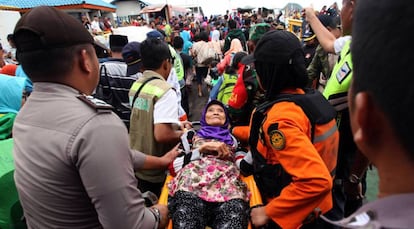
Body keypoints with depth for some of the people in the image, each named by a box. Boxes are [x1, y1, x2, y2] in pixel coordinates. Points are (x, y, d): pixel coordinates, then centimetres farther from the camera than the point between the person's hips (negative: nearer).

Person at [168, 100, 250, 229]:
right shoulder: (193, 135, 30)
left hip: (228, 180, 1)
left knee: (233, 216, -33)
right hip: (194, 177, 0)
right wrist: (204, 147, 6)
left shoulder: (233, 139, 35)